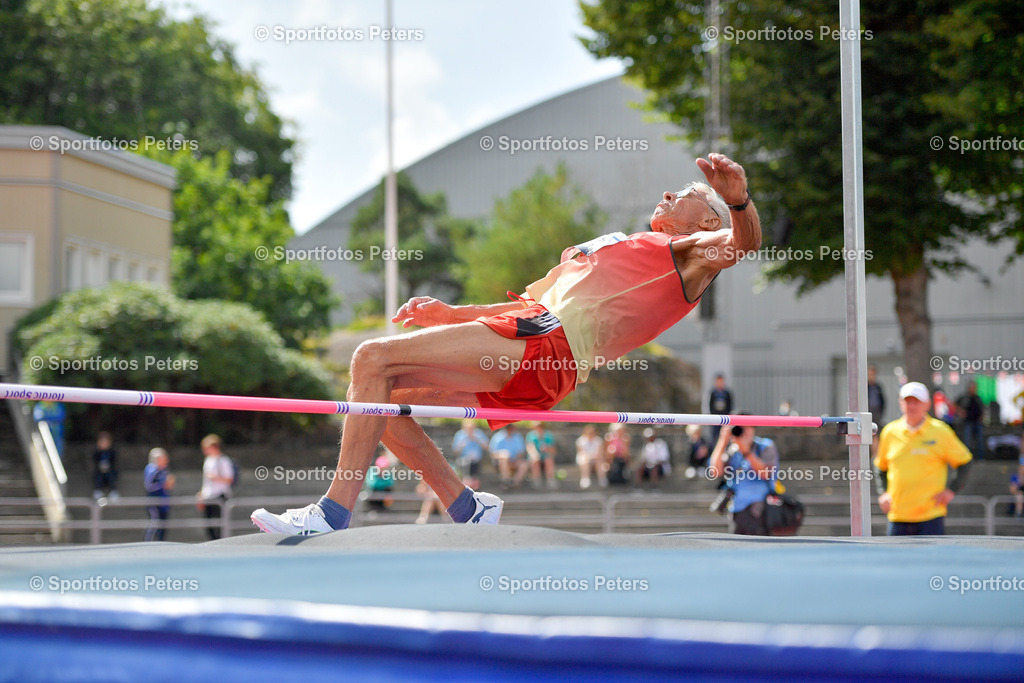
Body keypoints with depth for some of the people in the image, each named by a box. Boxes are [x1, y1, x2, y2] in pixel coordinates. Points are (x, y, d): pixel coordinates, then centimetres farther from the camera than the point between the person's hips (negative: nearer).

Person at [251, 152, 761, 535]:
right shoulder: (610, 250, 37)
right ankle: (468, 511, 3)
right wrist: (448, 314, 27)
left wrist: (738, 200, -34)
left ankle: (332, 515, -20)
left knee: (373, 358, -16)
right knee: (375, 396, 4)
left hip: (546, 345, -9)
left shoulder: (686, 251, 12)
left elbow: (743, 242, -10)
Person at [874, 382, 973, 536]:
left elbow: (963, 463, 8)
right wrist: (883, 493, 8)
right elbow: (880, 467, 22)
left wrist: (951, 490, -4)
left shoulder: (940, 431, -1)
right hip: (897, 517, 3)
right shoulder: (890, 432, 7)